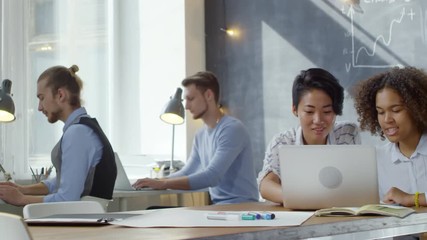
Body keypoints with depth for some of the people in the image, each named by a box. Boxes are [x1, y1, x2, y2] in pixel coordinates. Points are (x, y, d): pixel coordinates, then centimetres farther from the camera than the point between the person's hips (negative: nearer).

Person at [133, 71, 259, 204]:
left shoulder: (232, 129, -14)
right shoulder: (201, 135, 14)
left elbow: (211, 176, -24)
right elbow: (186, 173, 19)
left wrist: (163, 184, -24)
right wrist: (155, 182, 1)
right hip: (217, 205, 8)